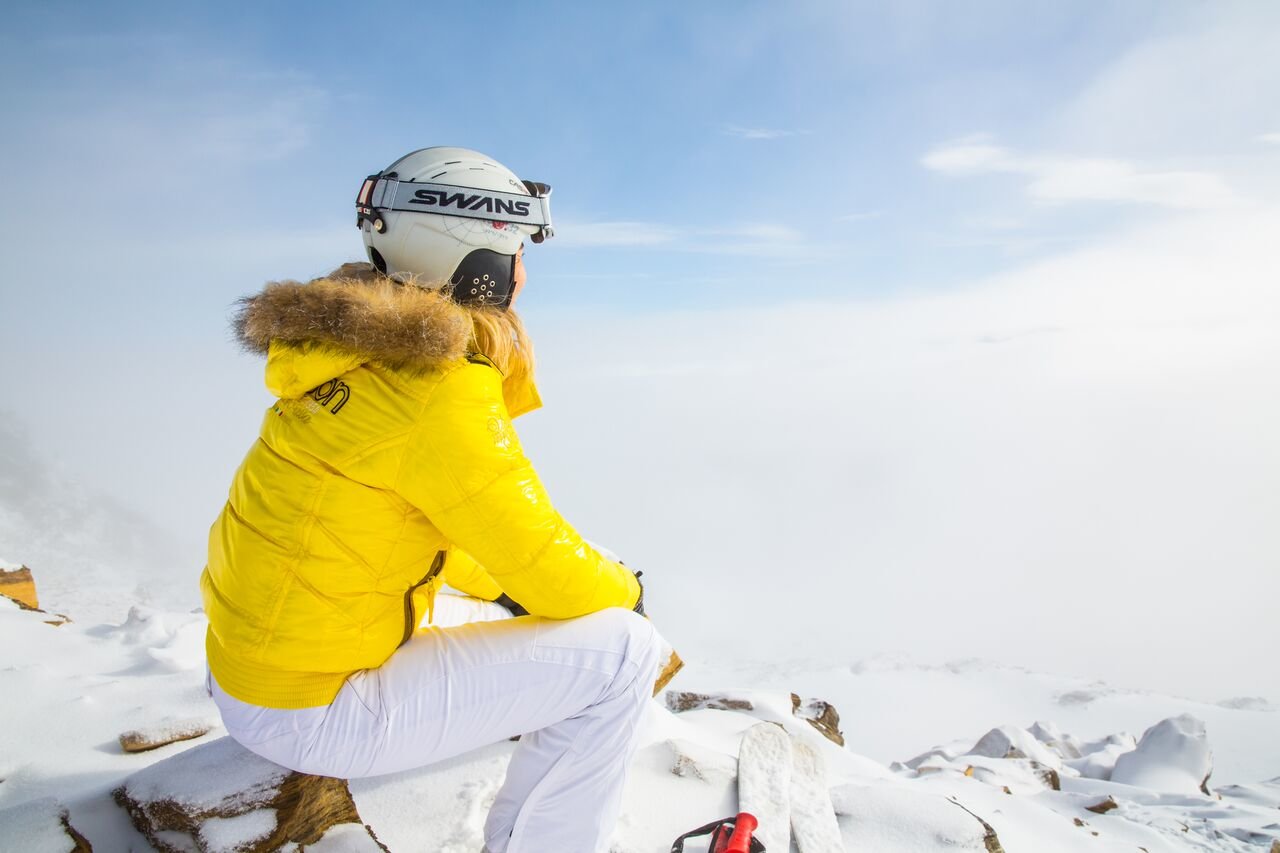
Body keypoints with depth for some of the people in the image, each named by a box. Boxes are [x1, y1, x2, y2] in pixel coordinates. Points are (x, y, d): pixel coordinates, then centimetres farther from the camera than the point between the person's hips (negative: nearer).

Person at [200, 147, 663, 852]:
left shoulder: (363, 351, 3)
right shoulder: (440, 390, -26)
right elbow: (544, 564, -19)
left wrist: (500, 585, 14)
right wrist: (625, 589, 0)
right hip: (312, 709, -9)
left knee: (507, 613, 26)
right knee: (620, 649, -11)